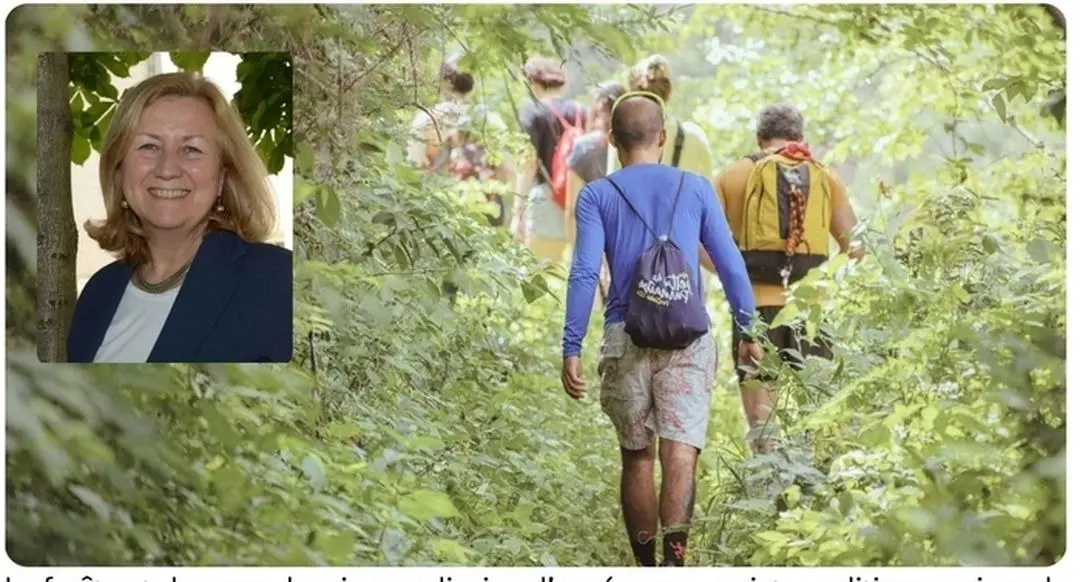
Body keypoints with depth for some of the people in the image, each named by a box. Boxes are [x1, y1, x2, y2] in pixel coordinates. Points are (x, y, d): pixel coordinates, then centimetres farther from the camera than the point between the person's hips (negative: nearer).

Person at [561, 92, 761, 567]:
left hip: (626, 338, 0)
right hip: (688, 340, 0)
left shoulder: (597, 196, 4)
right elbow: (730, 265, 7)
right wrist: (748, 332, 16)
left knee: (637, 456, 13)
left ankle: (645, 567, 20)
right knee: (680, 451, -9)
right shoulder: (695, 188, 8)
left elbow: (584, 273, -6)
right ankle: (674, 557, -30)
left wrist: (571, 349, -6)